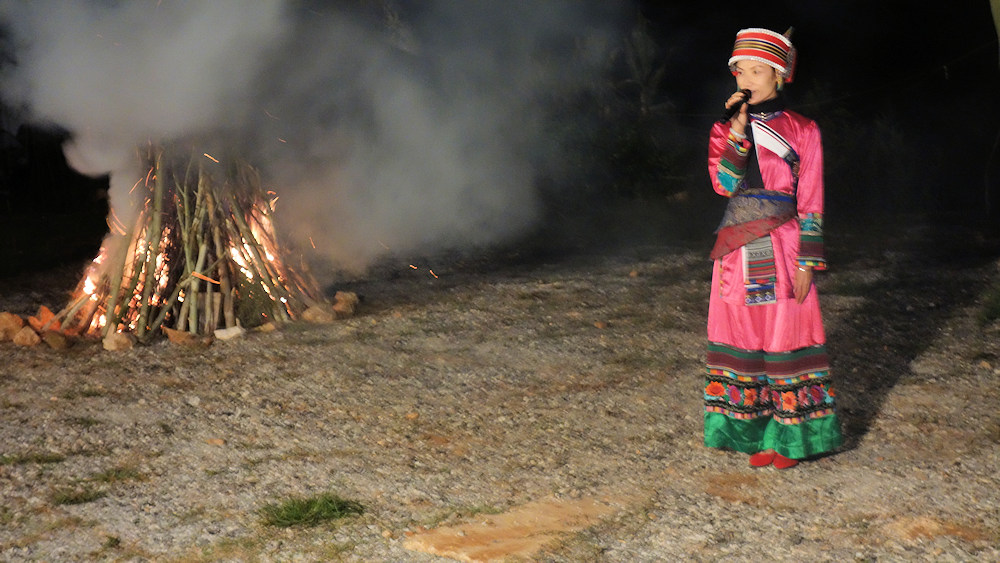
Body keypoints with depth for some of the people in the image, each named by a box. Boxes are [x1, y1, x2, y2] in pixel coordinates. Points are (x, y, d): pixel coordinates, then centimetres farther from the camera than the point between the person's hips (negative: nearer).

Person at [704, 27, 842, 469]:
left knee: (785, 334, -1)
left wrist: (806, 263, -8)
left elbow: (811, 201, -2)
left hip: (782, 249, -3)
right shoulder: (724, 130, 9)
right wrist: (738, 130, -15)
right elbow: (724, 184, -7)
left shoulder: (801, 131, 0)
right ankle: (756, 433, 16)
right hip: (737, 250, 3)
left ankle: (789, 436, 10)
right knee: (742, 337, 5)